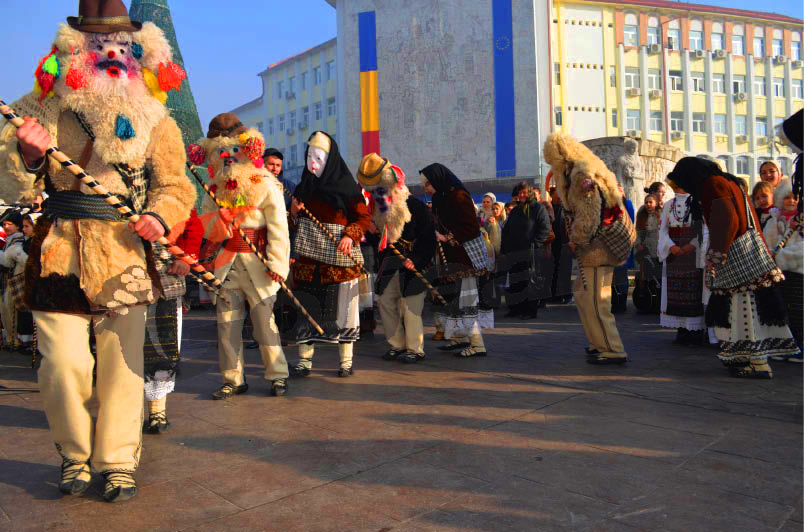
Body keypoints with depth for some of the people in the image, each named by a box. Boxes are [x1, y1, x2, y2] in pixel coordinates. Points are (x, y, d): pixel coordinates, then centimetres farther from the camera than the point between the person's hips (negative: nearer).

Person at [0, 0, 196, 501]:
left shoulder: (154, 118, 8)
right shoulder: (48, 107, 4)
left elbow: (176, 186, 10)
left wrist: (161, 217, -11)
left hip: (125, 256, 1)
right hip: (59, 254, -1)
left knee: (123, 366, 5)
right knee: (64, 366, -3)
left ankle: (118, 463, 22)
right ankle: (75, 455, 24)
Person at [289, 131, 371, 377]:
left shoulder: (346, 186, -1)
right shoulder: (303, 188, 13)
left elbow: (364, 217, -1)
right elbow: (296, 225, 19)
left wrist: (351, 236, -18)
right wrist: (294, 213, -3)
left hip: (339, 256, -4)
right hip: (310, 255, 4)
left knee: (342, 306, 0)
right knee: (307, 307, 1)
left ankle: (346, 361, 11)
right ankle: (304, 360, 9)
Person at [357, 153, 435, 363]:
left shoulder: (415, 207, -15)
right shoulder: (377, 210, 3)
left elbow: (429, 239, -13)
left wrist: (417, 261, -21)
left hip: (414, 263, -7)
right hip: (391, 263, 7)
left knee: (410, 305, -8)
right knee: (385, 301, 5)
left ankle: (415, 349, 3)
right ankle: (397, 345, 17)